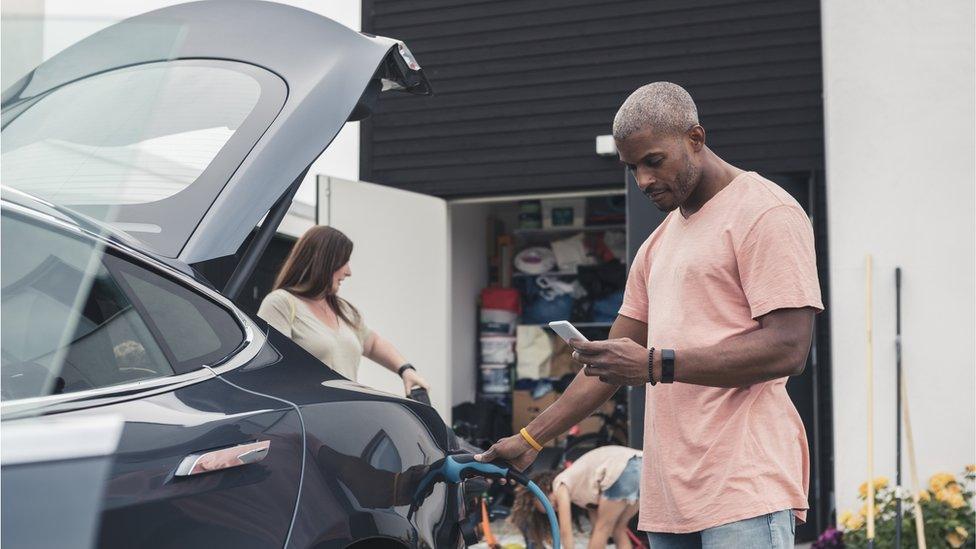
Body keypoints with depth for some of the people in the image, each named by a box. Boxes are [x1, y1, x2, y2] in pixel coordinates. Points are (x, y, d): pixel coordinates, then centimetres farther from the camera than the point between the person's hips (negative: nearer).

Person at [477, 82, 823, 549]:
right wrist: (529, 440, 17)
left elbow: (788, 349, -13)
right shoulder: (659, 244, 23)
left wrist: (656, 365, -17)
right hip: (669, 493, 7)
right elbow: (610, 361, 25)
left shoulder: (765, 213, -3)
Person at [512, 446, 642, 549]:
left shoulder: (561, 484, 11)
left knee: (603, 528, 6)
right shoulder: (582, 489, 32)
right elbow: (596, 529, 31)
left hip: (623, 470, -8)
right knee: (618, 530, 17)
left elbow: (566, 531, 6)